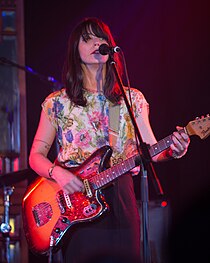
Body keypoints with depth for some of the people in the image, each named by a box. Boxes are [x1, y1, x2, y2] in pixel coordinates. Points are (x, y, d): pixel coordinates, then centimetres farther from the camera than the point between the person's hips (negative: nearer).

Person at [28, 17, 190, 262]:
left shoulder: (132, 99, 8)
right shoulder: (57, 102, 4)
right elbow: (36, 156, 4)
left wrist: (171, 151, -20)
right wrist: (57, 172, -16)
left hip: (120, 198, 2)